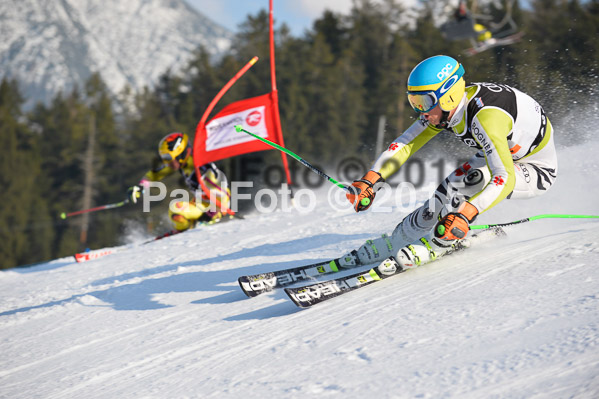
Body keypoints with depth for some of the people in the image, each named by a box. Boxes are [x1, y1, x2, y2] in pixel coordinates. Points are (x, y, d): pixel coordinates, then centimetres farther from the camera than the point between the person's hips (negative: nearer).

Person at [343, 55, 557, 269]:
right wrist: (369, 181, -24)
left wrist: (466, 214, -55)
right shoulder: (443, 107, -14)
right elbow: (404, 144, -10)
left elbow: (505, 178, -44)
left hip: (538, 170, -8)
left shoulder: (485, 118, -38)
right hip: (506, 154, 8)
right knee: (448, 190, -4)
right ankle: (394, 242, 11)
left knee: (471, 179, -29)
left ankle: (438, 245, -12)